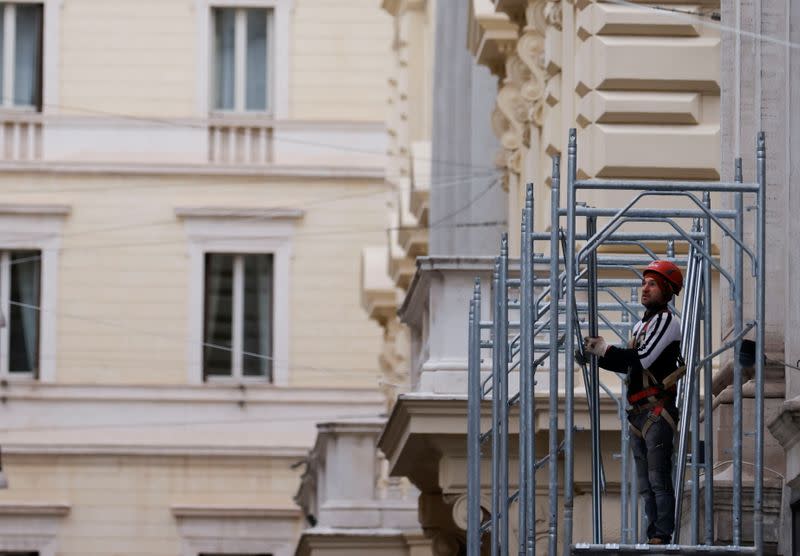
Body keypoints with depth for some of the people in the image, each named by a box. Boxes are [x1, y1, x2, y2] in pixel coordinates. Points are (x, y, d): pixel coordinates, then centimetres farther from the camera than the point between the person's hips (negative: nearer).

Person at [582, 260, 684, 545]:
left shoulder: (666, 320, -7)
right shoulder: (641, 325, 22)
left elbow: (642, 359, -17)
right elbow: (628, 365, 27)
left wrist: (605, 349, -9)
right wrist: (597, 355, 15)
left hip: (658, 411, -9)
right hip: (639, 414, 9)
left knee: (658, 479, -13)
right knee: (646, 484, 8)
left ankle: (663, 537, -15)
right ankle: (654, 537, 10)